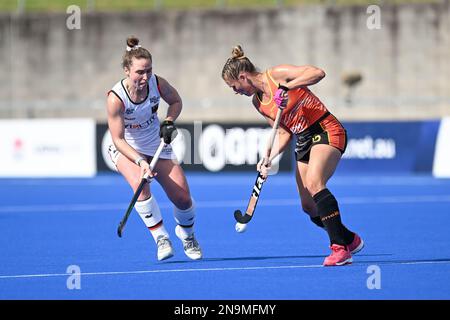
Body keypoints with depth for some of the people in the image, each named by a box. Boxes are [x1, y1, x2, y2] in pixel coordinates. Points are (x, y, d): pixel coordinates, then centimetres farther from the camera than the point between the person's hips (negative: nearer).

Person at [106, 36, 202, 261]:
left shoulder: (157, 83, -20)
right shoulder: (116, 98, -31)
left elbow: (176, 101, 3)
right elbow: (118, 140, -27)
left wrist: (169, 122, -15)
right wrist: (140, 161, -40)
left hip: (157, 146, 3)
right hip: (125, 149, -3)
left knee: (183, 199, -2)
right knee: (140, 184, -35)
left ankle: (186, 234, 33)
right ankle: (161, 237, -18)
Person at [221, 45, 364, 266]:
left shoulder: (277, 74, -12)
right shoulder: (258, 103, 10)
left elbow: (317, 73, -23)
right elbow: (283, 133, 13)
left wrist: (286, 87, -33)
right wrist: (269, 158, -2)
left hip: (326, 131, -9)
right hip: (303, 142, 9)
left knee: (314, 183, -30)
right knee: (308, 206, 5)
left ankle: (340, 248, -32)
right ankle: (350, 240, 27)